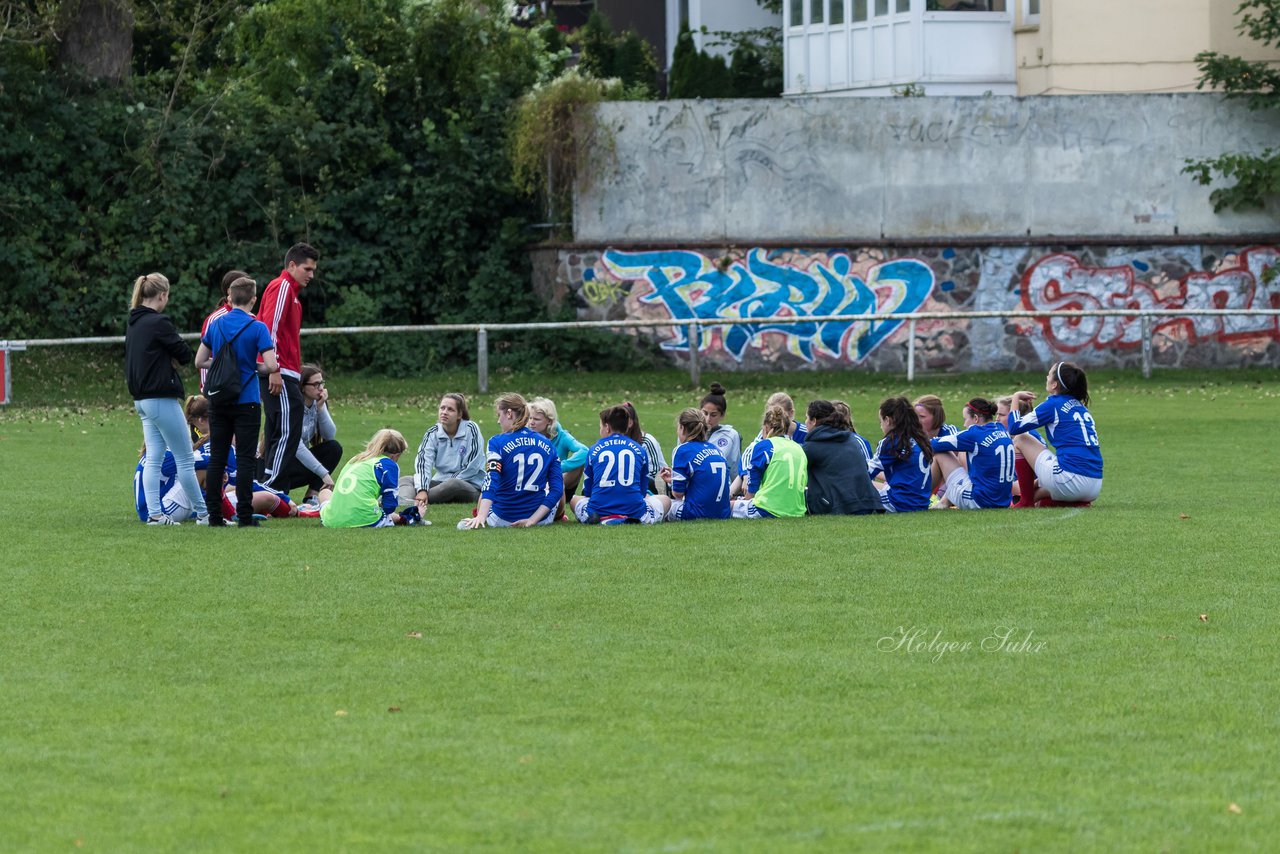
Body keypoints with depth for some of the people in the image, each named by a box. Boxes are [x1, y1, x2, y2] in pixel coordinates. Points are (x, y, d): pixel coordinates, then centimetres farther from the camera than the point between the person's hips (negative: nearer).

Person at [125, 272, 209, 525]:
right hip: (161, 398, -9)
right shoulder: (159, 322, -16)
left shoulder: (134, 324, 10)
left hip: (141, 398, 9)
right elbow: (185, 355, -11)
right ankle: (203, 513, 3)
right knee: (185, 458, -2)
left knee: (153, 459, 8)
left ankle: (154, 513, 4)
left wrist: (169, 359, 4)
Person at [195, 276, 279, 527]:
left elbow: (200, 361, 9)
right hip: (246, 401, -4)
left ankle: (214, 515, 5)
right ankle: (244, 515, -3)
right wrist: (253, 367, 4)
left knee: (217, 458, 7)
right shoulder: (257, 328, -9)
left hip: (218, 401, 4)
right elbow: (271, 365, -15)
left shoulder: (215, 325, 4)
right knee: (245, 459, 0)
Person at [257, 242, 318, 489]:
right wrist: (275, 371, -22)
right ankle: (268, 490, -15)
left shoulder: (291, 292, 22)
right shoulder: (282, 287, -8)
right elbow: (270, 328, -17)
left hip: (282, 376, 10)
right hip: (281, 376, -10)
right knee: (288, 434, -12)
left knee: (278, 437, 10)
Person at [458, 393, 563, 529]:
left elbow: (490, 482, -25)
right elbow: (556, 489, -8)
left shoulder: (497, 442, -11)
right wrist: (532, 520, -12)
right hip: (541, 518, 2)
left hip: (502, 520, -2)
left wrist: (481, 516, -34)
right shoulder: (547, 445, -1)